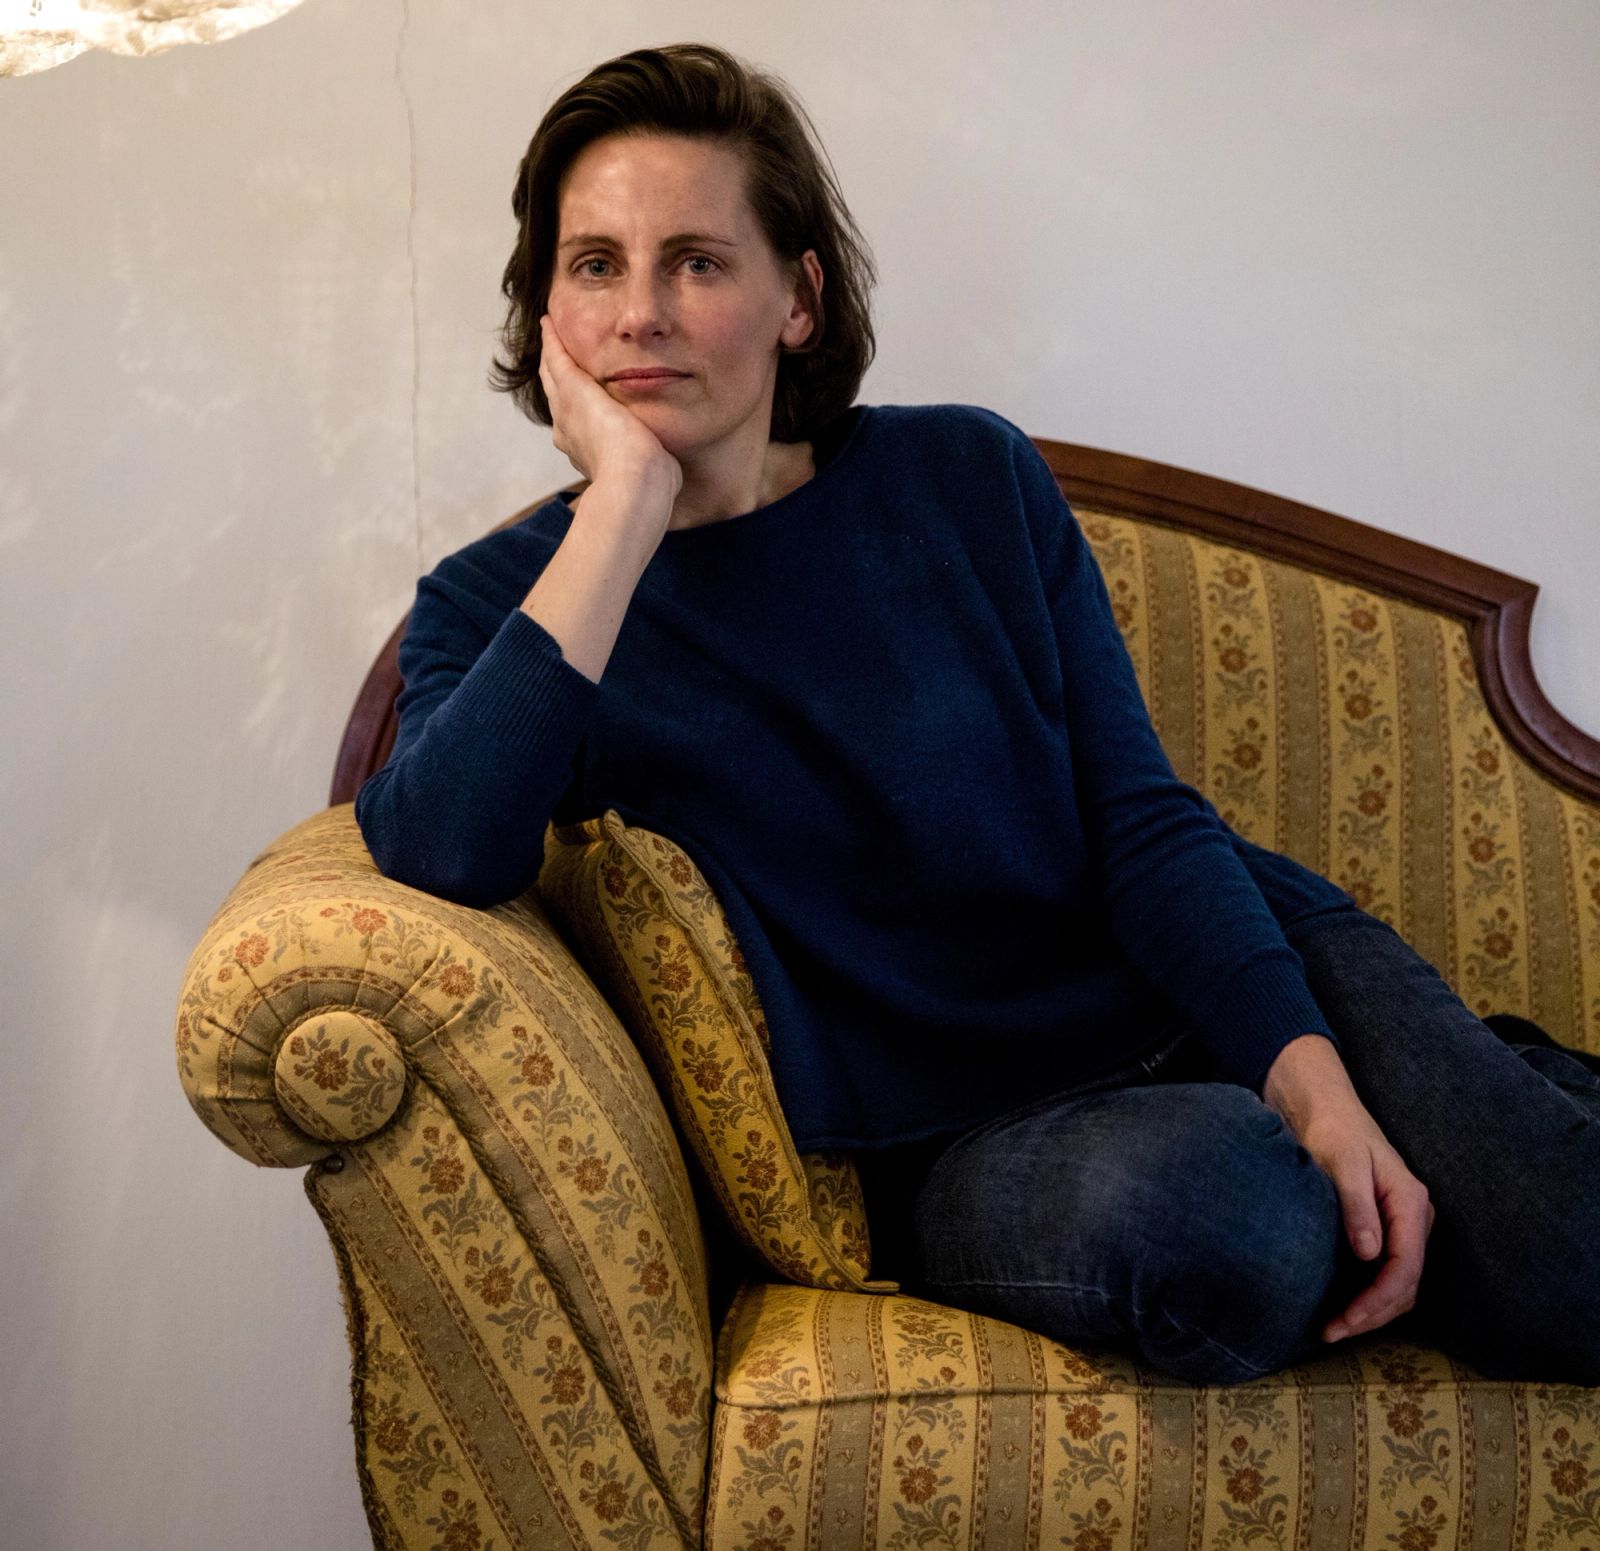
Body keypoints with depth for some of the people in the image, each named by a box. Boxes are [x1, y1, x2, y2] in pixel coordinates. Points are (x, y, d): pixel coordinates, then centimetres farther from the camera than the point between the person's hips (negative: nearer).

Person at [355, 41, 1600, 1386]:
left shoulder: (968, 480, 1)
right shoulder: (502, 602, -3)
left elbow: (1144, 818, -1)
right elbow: (439, 857, -25)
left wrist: (1313, 1075, -17)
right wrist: (628, 498, -22)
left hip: (1202, 991, 2)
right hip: (939, 1144, -1)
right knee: (1216, 1192, -34)